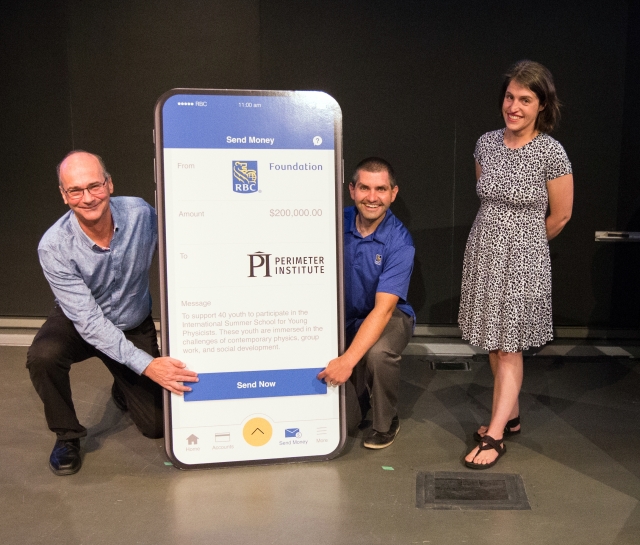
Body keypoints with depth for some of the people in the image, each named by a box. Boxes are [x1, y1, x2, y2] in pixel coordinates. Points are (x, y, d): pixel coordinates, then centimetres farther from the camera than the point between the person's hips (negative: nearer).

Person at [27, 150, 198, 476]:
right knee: (42, 356, -36)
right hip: (79, 323, -1)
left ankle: (123, 389, 36)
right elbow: (88, 321, -28)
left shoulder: (140, 214, -23)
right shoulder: (54, 247, -28)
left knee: (157, 425, 0)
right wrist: (145, 365, -35)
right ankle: (66, 436, -6)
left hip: (135, 326, 2)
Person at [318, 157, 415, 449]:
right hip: (343, 317, 2)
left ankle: (386, 423, -6)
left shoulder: (399, 242, -20)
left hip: (388, 317, -1)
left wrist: (348, 359, -37)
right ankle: (361, 391, 29)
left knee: (378, 353, -37)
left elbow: (383, 308, -27)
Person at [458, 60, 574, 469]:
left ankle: (495, 436, 9)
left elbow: (560, 215, -2)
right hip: (483, 253, 5)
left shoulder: (552, 152, -12)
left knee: (509, 348, 0)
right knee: (494, 345, 13)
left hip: (523, 259, -5)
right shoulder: (486, 144, 2)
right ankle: (511, 415, 31)